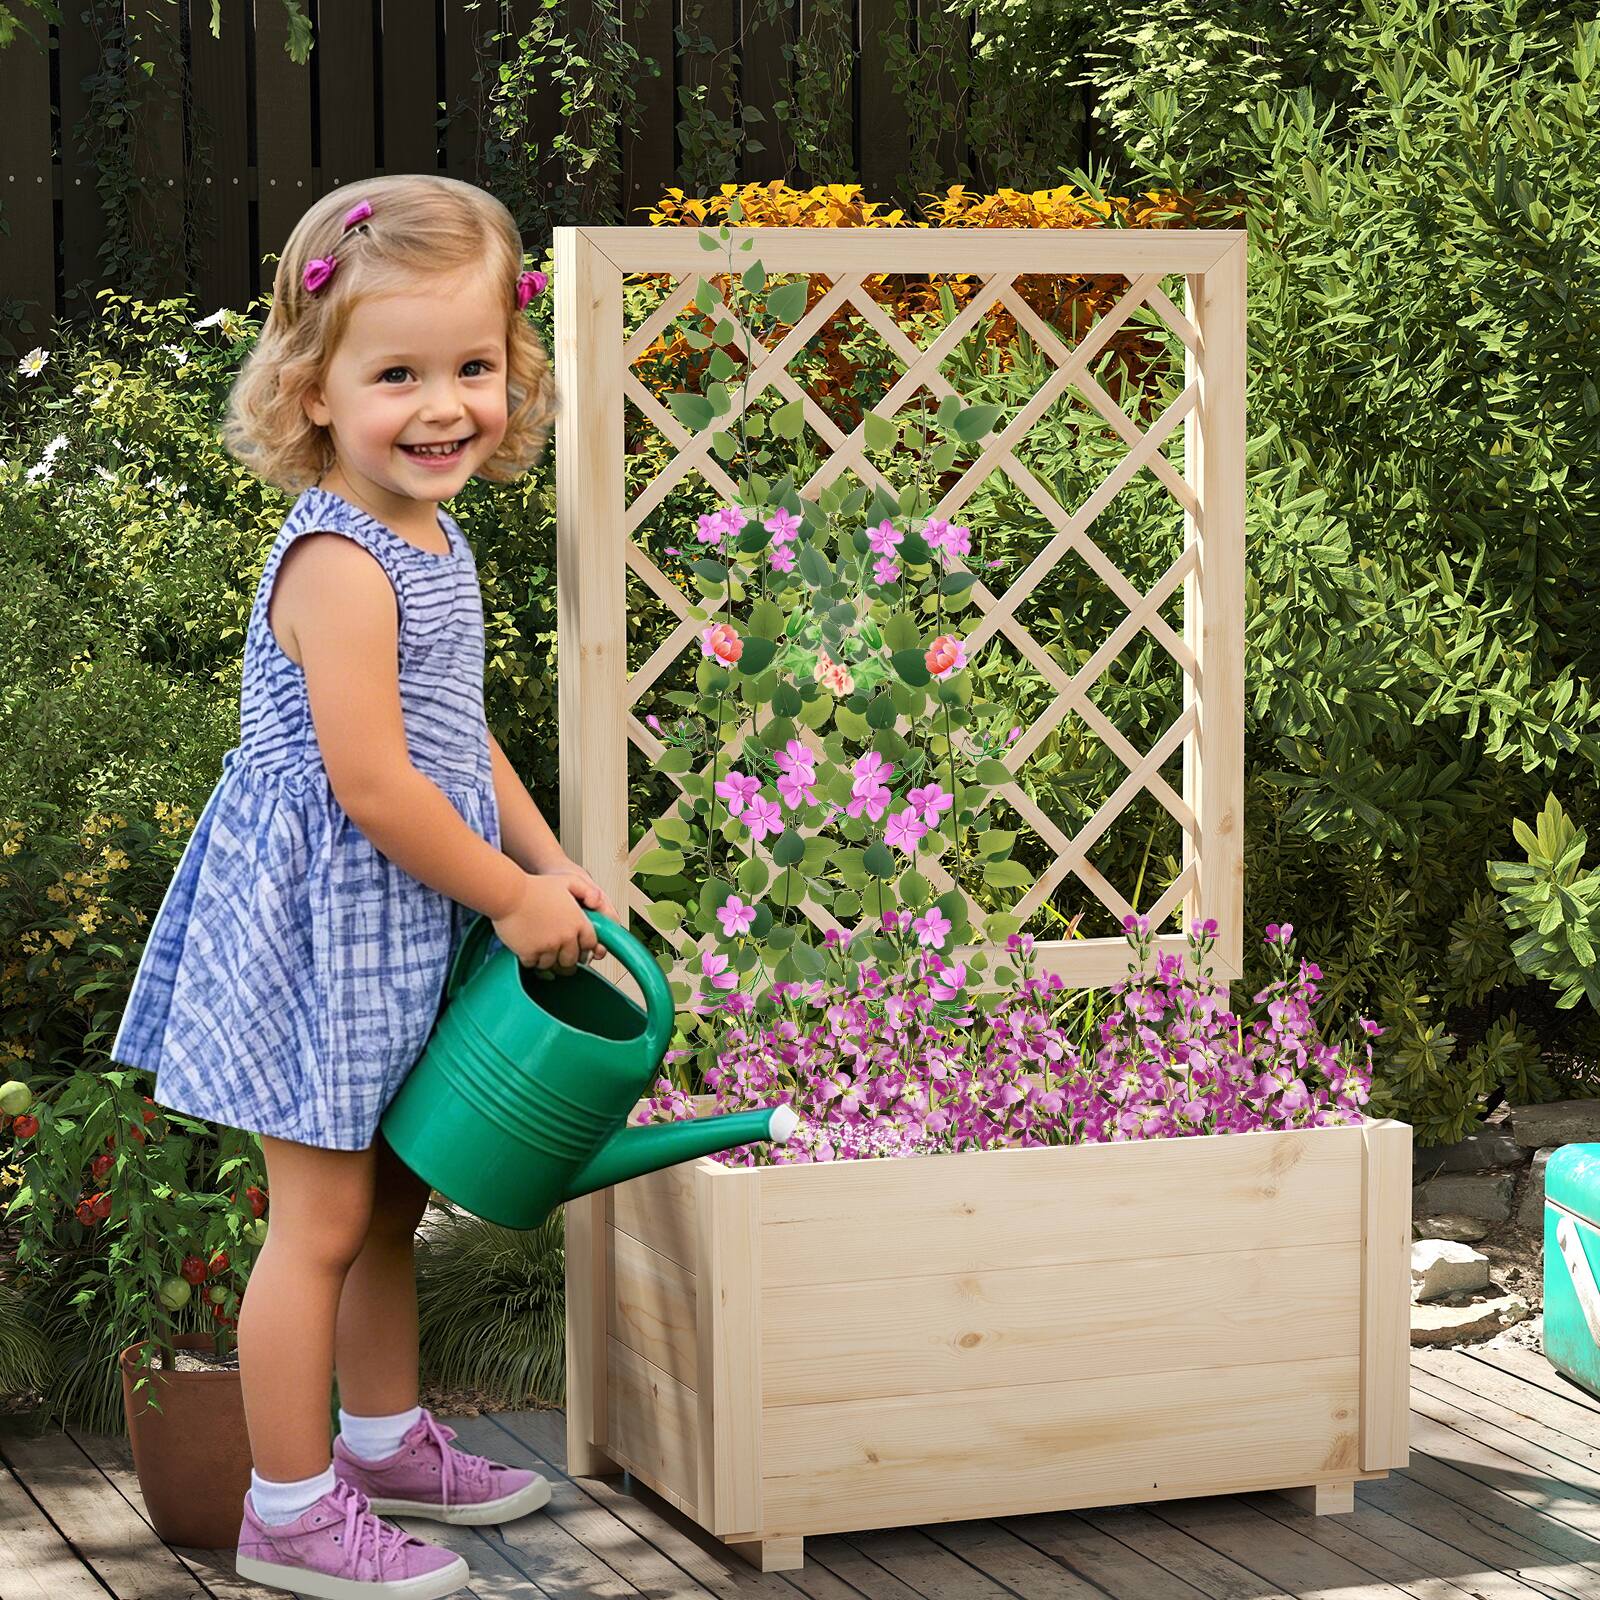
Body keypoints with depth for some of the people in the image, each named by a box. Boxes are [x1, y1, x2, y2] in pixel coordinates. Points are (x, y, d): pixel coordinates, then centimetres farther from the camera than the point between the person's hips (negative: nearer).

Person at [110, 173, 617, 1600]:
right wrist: (512, 896, -15)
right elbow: (371, 784, -25)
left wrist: (548, 861, 11)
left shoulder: (431, 541, 7)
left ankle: (386, 1440, 38)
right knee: (322, 1220, 0)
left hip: (399, 930, 9)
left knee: (389, 1200, 21)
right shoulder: (340, 562, -23)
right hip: (327, 923, -9)